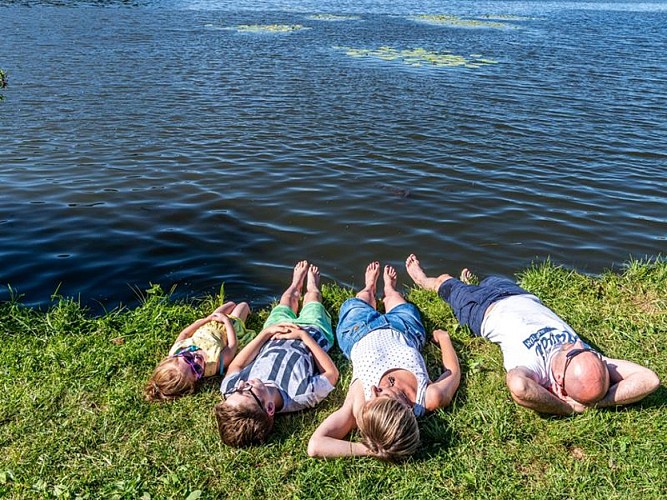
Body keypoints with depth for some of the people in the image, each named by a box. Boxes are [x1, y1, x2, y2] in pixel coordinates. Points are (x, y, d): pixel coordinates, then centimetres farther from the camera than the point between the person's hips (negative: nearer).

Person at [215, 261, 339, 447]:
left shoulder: (229, 389, -41)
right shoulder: (302, 397, -49)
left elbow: (235, 366, -17)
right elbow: (332, 373, -28)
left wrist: (265, 332, -23)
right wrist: (304, 336, -27)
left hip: (272, 337, 2)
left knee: (287, 299, 30)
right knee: (312, 296, 27)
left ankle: (296, 284, 68)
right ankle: (312, 286, 65)